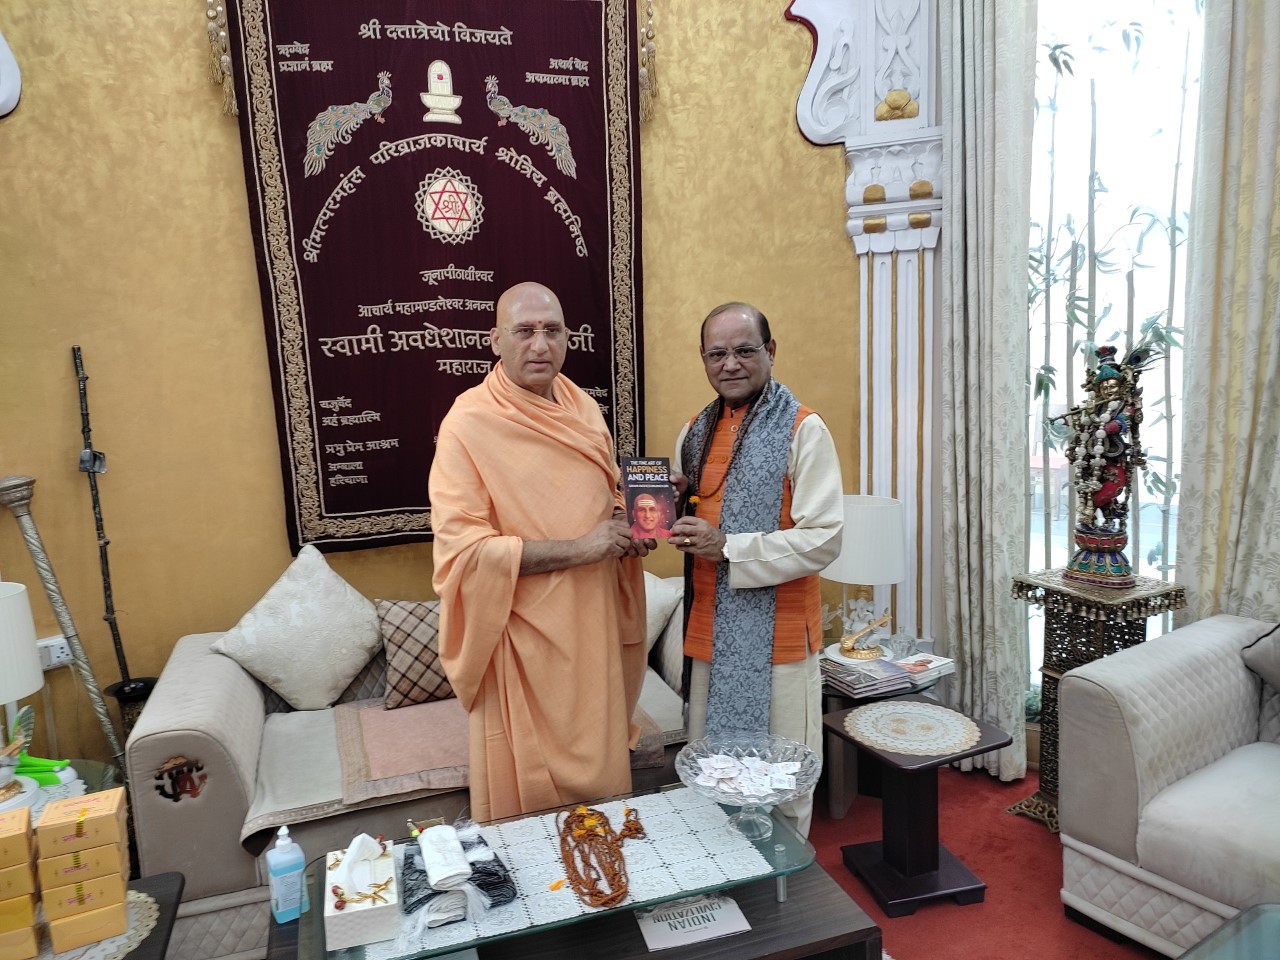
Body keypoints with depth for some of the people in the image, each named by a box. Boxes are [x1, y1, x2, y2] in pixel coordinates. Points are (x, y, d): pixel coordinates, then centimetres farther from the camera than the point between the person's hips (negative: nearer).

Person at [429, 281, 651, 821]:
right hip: (524, 639, -5)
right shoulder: (469, 423, -13)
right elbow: (462, 548, -19)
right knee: (528, 796, 9)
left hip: (593, 627, 6)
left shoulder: (584, 408, 7)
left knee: (600, 772, 18)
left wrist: (626, 526, -2)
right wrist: (578, 549, -22)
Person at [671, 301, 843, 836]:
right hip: (709, 632, 6)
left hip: (777, 635, -6)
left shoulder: (803, 429, -10)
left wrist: (726, 547, -21)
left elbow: (823, 539, -16)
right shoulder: (695, 432, 10)